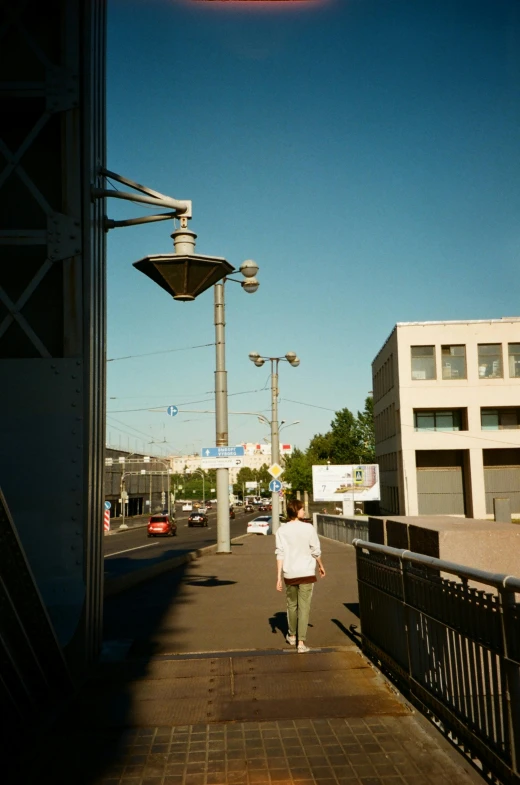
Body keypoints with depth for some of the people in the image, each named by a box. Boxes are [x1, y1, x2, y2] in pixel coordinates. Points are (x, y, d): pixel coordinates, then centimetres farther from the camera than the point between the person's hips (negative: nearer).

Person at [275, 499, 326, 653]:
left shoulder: (282, 530, -3)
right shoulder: (308, 528, -7)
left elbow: (280, 554, -7)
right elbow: (316, 551, -2)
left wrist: (278, 577, -4)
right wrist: (321, 566, 16)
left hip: (290, 573, 2)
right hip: (306, 572, -2)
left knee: (291, 605, 19)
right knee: (304, 607, 2)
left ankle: (291, 636, 36)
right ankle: (301, 642, 0)